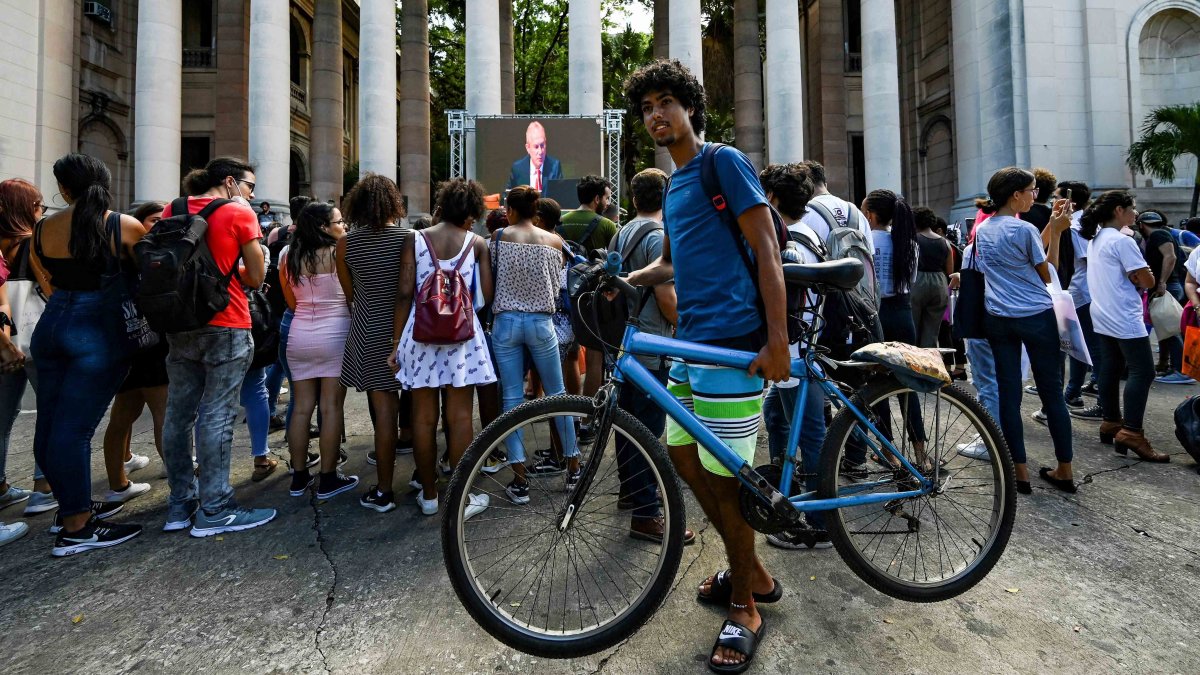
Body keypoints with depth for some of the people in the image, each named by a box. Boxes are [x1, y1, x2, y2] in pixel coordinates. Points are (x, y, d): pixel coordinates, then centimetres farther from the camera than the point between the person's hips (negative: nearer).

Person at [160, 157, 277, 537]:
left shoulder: (172, 210, 11)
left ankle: (181, 505, 20)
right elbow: (255, 278, -5)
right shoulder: (240, 214, -5)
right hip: (226, 326, -6)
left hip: (180, 326, 6)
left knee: (179, 413, 11)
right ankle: (214, 511, 2)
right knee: (217, 415, -4)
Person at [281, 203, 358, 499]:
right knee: (331, 407, 0)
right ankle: (328, 479, 5)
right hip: (334, 336, -5)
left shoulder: (288, 258, 7)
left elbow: (291, 303, 14)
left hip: (299, 337, 5)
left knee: (301, 407, 10)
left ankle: (299, 477, 17)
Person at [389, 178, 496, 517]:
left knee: (424, 416, 8)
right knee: (459, 416, 4)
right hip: (461, 333, -1)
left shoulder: (415, 241, 3)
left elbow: (404, 295, -1)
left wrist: (396, 342, 4)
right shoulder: (476, 243, 2)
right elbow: (486, 295, -1)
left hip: (420, 333, 1)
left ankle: (429, 495, 20)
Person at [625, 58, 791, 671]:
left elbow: (766, 250, -12)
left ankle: (744, 609, 18)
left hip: (733, 342, -9)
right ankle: (753, 573, 31)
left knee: (721, 476, -4)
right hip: (691, 340, 9)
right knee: (683, 456, 13)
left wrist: (777, 340, -19)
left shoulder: (724, 162, -5)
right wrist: (624, 281, 9)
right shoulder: (673, 184, 19)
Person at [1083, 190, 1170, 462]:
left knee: (1110, 369, 12)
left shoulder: (1095, 239, 12)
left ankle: (1111, 423, 18)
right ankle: (1131, 433, -12)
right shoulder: (1122, 241, -15)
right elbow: (1148, 281, -15)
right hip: (1124, 318, -9)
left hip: (1102, 316, 9)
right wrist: (1142, 278, 4)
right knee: (1142, 371, -8)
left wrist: (1135, 278, 2)